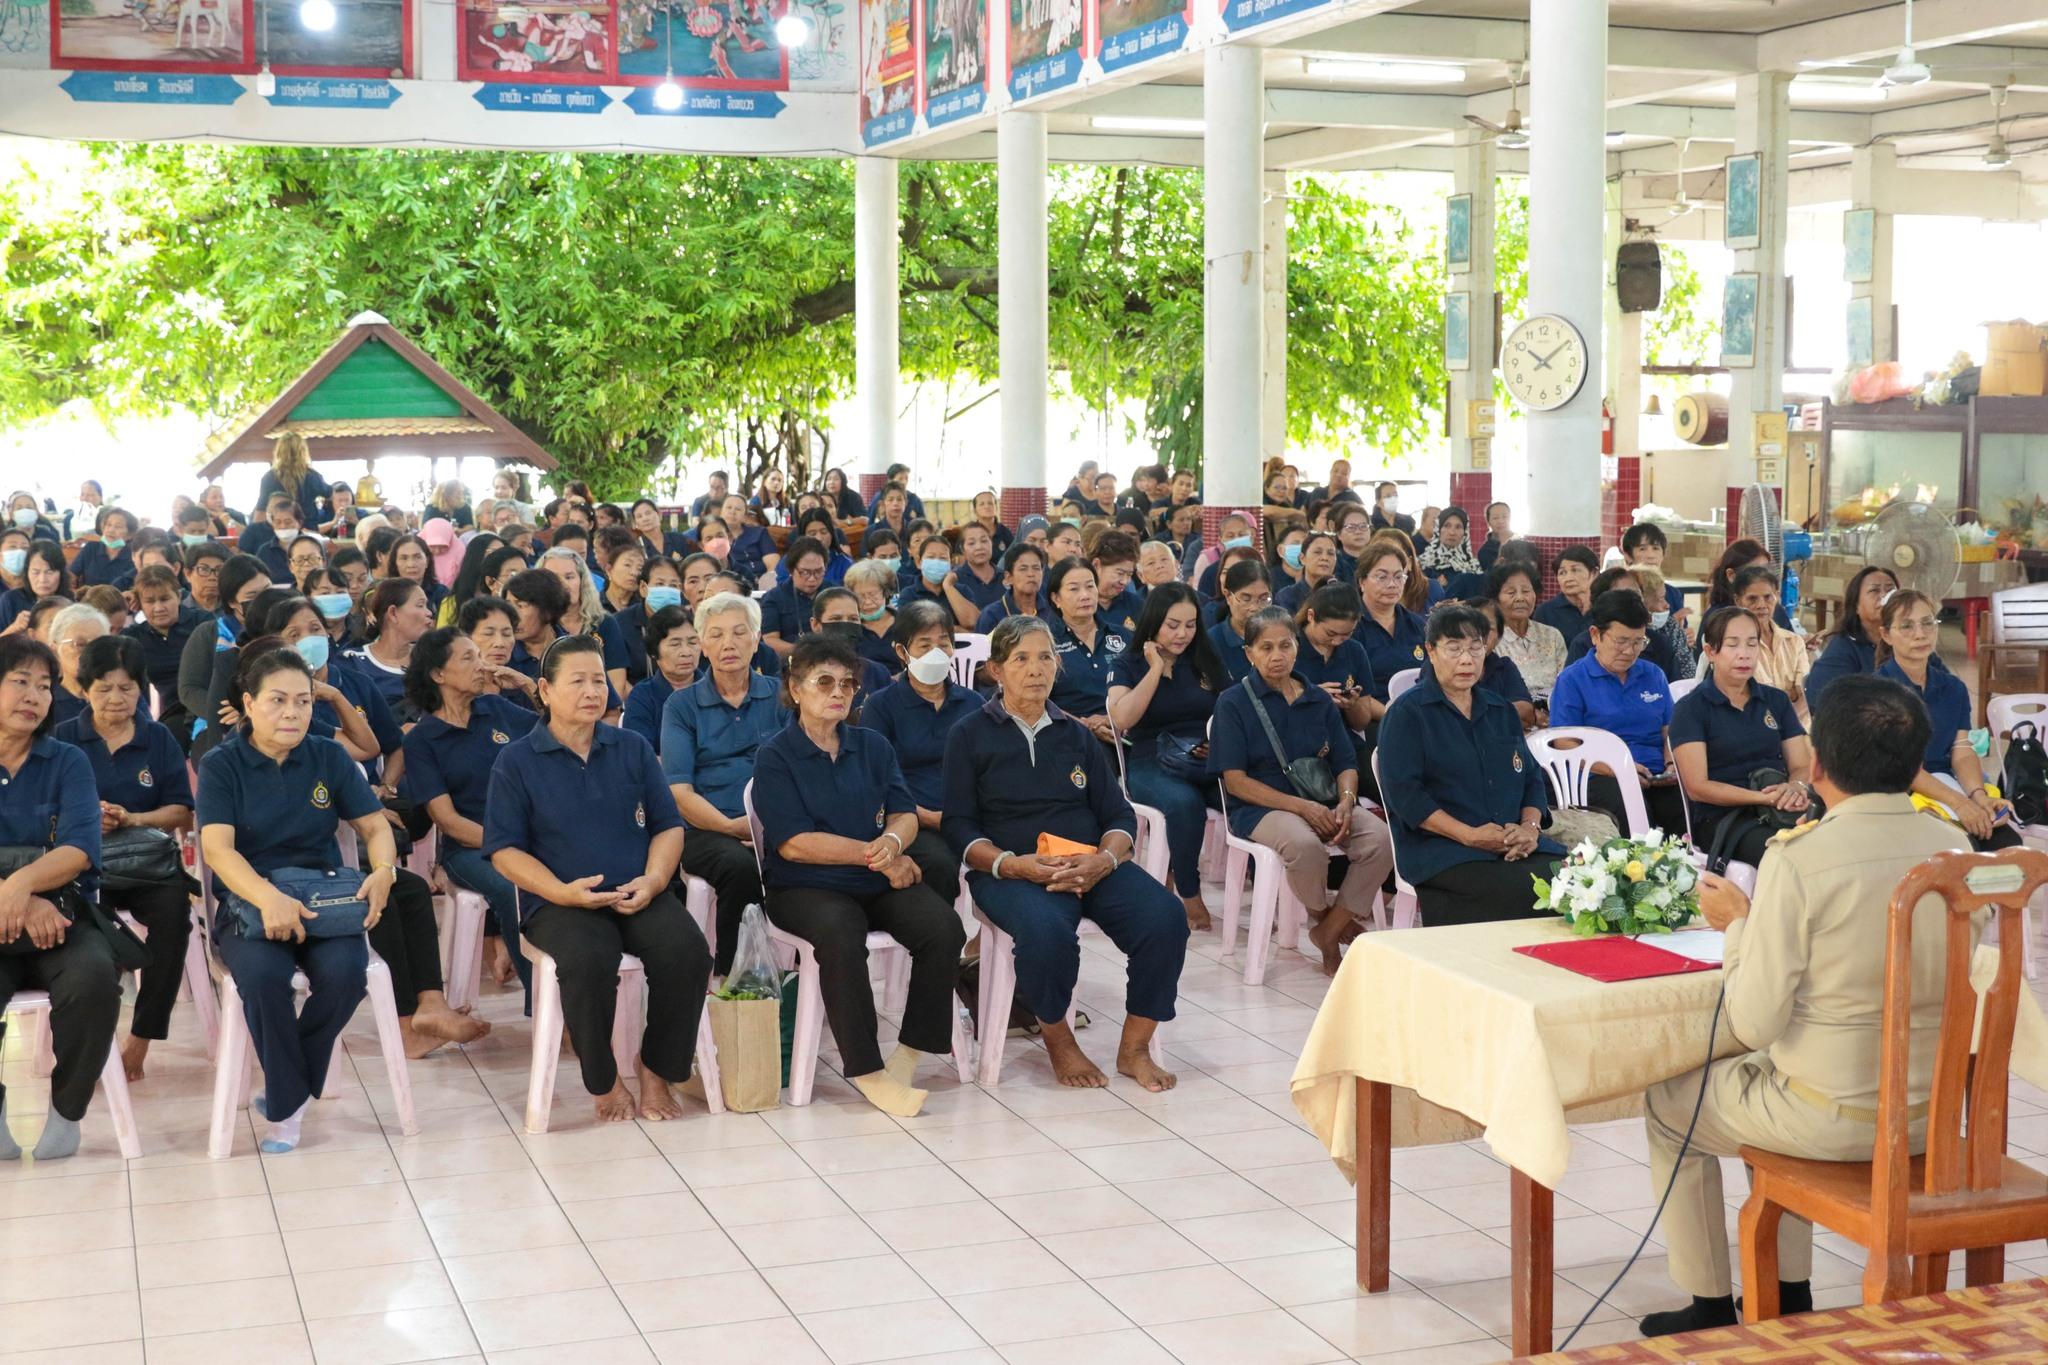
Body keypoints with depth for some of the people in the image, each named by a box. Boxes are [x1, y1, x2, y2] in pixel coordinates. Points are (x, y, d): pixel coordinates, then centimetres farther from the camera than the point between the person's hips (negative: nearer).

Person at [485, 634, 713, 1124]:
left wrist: (653, 881, -7)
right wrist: (562, 891, -15)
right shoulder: (516, 761, 4)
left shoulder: (633, 749, 14)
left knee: (688, 951, -26)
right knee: (587, 961, -35)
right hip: (560, 901, -3)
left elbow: (669, 826, 13)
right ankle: (604, 1083, -11)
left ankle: (657, 1072, -4)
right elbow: (505, 850, 0)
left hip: (639, 895, 3)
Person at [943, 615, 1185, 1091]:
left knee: (1165, 916, -25)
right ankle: (1057, 1039, -9)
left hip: (1091, 866, 4)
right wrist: (1013, 865, -18)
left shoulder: (1075, 734, 19)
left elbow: (1119, 814, 12)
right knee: (1047, 928, -38)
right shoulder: (970, 735, 8)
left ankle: (1134, 1048, -8)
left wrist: (1104, 860, -11)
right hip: (1008, 869, -4)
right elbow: (958, 825, 0)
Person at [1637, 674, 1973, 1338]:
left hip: (1834, 1121, -6)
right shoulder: (1955, 847, -5)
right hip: (1931, 1112, 6)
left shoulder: (1797, 859, -23)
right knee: (1776, 1076, 35)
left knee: (1668, 1104, 21)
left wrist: (1737, 925, -2)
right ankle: (1789, 1293, 39)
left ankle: (1710, 1307, 31)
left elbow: (1754, 1025, -18)